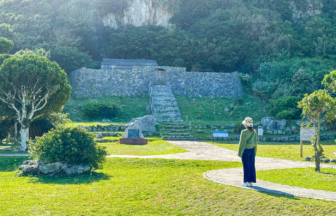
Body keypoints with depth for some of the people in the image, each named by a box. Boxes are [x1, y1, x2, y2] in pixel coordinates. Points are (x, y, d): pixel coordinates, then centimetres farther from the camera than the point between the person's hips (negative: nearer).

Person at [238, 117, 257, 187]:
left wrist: (240, 153, -5)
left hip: (245, 150, -6)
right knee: (252, 165, 9)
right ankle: (251, 182, 14)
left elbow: (242, 143, -13)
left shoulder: (244, 132, -16)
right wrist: (254, 152, 14)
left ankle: (246, 182, 5)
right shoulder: (254, 132, 3)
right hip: (252, 150, 6)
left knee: (246, 166, 0)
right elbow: (255, 142, 7)